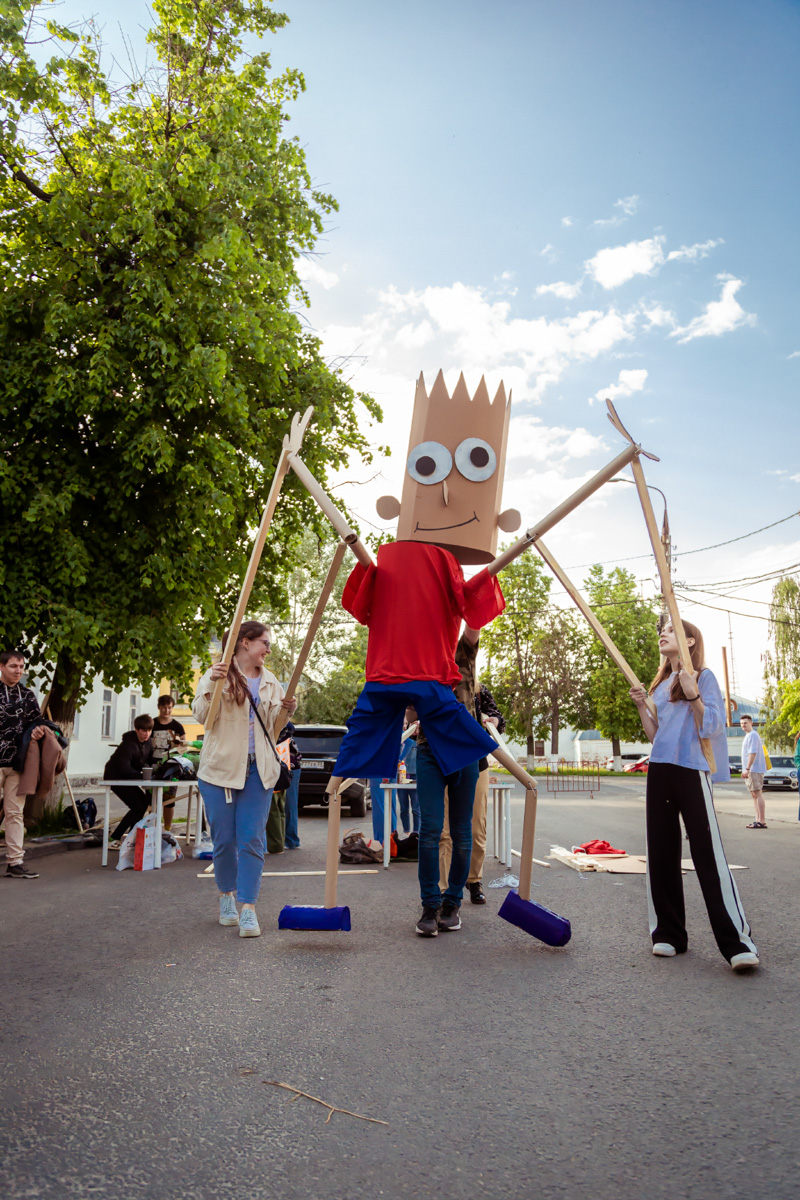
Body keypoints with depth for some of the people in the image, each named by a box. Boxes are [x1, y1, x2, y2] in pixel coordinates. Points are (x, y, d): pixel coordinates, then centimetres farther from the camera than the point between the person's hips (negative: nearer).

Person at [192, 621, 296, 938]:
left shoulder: (269, 681, 14)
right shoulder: (218, 674, -1)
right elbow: (201, 716, -9)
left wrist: (286, 711, -2)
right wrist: (212, 685, -24)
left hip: (258, 770, 3)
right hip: (221, 767, -3)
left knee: (252, 840, -4)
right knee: (224, 839, 5)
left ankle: (248, 910, -3)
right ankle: (227, 896, 27)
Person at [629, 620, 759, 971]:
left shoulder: (703, 676, -1)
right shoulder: (660, 684, 18)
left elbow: (711, 728, -10)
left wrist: (692, 694, -22)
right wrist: (641, 706, 6)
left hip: (691, 771, -7)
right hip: (659, 771, 7)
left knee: (708, 854, -11)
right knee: (661, 854, 6)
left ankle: (737, 943, -7)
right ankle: (668, 933, 15)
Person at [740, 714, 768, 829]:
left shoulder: (753, 735, -12)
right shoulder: (748, 736, 20)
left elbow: (753, 753, -20)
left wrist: (747, 769, -23)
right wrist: (745, 770, 23)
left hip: (754, 769, -11)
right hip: (750, 770, 11)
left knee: (757, 794, -11)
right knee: (755, 795, 12)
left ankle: (762, 822, -12)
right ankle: (758, 820, 16)